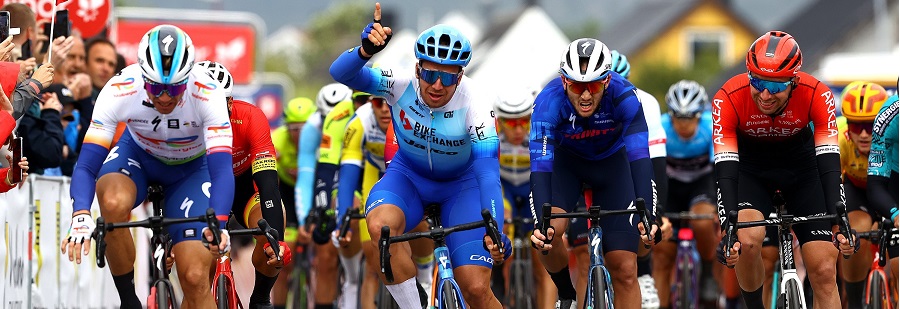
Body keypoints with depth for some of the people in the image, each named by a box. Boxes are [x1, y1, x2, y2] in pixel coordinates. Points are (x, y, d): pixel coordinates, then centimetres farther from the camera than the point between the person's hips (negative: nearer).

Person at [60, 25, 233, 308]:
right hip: (138, 155, 0)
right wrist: (81, 216, -53)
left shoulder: (207, 95, -34)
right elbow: (87, 165, -34)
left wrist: (218, 225, -58)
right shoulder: (119, 91, -32)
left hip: (190, 168, 0)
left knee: (195, 279, -14)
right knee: (114, 203, -35)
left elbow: (222, 169, -40)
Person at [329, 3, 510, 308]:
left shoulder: (475, 102, -28)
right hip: (409, 176, 1)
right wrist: (365, 50, -61)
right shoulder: (402, 83, -26)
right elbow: (340, 73, -38)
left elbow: (488, 170, -33)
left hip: (461, 183, -1)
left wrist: (495, 232, -46)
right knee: (381, 226, -35)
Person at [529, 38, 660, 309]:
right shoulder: (549, 102, -33)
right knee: (548, 233, -28)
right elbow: (540, 167, -39)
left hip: (612, 162, 0)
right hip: (566, 161, 0)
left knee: (625, 271, -7)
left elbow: (640, 159, -39)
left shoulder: (623, 96, -33)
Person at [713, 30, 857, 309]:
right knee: (747, 241, -29)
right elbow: (725, 168, -33)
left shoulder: (817, 95, -30)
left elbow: (829, 162, -31)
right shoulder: (729, 98, -31)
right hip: (750, 166, -1)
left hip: (800, 163, 1)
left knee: (824, 271, -8)